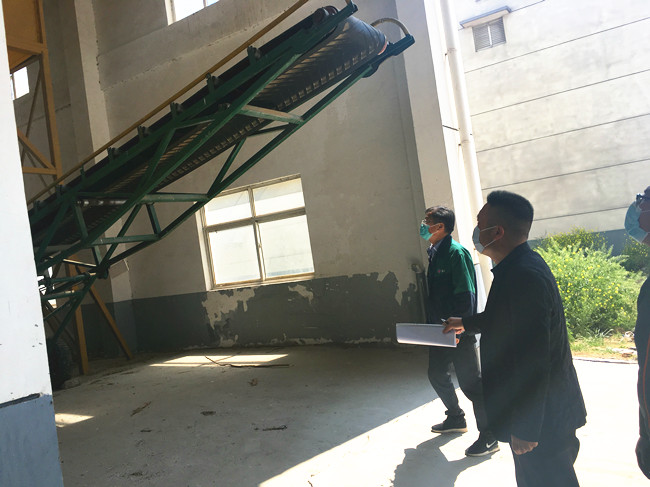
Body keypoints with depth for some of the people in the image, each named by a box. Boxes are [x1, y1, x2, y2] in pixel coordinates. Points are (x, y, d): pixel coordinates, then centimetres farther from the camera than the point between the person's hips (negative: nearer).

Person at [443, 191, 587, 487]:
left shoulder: (524, 276, -29)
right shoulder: (520, 267, 6)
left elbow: (533, 360, -30)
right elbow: (503, 318, 24)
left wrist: (526, 429, -25)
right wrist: (466, 323, 39)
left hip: (541, 419, -10)